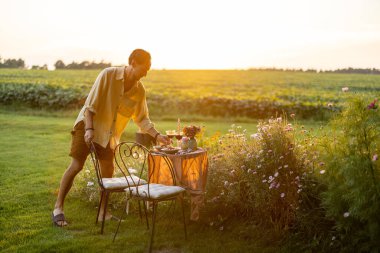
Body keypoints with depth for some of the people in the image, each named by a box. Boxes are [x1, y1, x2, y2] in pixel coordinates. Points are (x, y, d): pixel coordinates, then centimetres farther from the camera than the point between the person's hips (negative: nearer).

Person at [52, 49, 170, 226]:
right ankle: (58, 207, 3)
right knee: (76, 166, -9)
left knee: (108, 170, 3)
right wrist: (89, 128, -26)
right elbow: (90, 103, -18)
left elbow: (142, 119, 2)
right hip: (88, 125, -5)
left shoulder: (139, 90, -4)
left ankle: (102, 212, 17)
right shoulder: (108, 75, -18)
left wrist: (157, 135, -9)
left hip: (109, 133, 5)